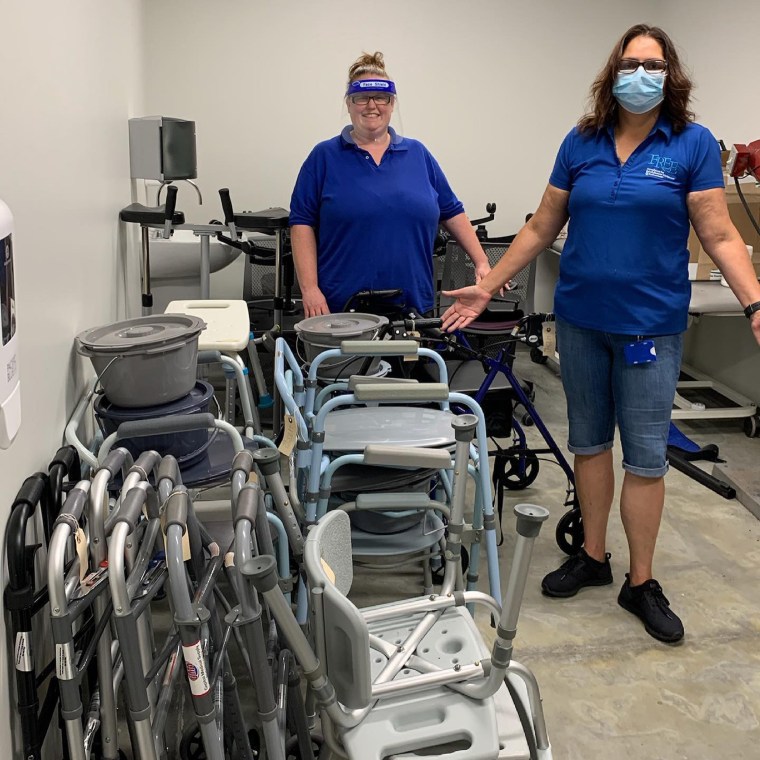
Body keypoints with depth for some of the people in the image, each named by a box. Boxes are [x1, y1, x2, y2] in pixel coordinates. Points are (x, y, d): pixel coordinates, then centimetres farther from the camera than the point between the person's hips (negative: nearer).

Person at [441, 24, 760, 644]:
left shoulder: (692, 144, -3)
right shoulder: (582, 143, 5)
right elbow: (542, 228, 9)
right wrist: (488, 287, 7)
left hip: (650, 323, -3)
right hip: (580, 317, 3)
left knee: (645, 454, 1)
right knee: (589, 440, 13)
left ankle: (641, 583, 16)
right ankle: (593, 557, 29)